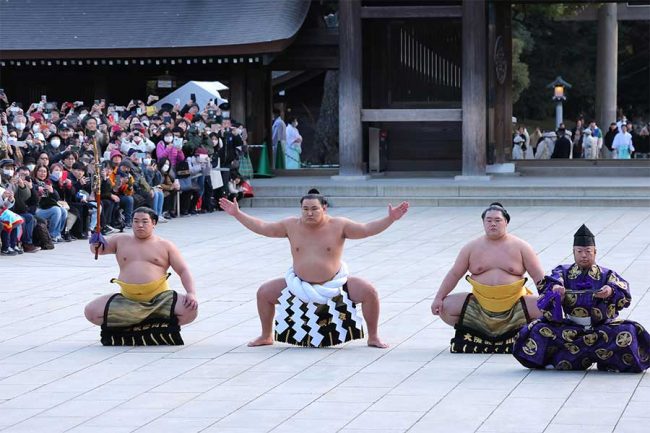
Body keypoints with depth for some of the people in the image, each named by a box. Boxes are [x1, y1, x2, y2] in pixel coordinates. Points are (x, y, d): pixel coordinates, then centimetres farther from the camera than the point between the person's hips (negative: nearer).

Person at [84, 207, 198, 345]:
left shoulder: (165, 246, 9)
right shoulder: (121, 241, 14)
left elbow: (183, 271, 6)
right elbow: (100, 249, 6)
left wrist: (191, 293, -11)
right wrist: (96, 246, -20)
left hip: (159, 298, -1)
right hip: (126, 300, 2)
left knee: (190, 310, -28)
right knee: (91, 312, -18)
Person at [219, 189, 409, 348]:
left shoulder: (338, 225, -10)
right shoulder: (291, 225, -4)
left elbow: (367, 229, -12)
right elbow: (262, 227, 1)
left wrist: (390, 219, -24)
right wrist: (237, 214, -4)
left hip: (334, 285, -2)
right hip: (299, 285, 2)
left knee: (369, 292, -21)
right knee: (264, 293, -5)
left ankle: (373, 337, -1)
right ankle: (266, 336, 17)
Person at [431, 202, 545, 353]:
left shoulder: (520, 247, 1)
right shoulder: (472, 247, 5)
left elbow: (539, 276, -1)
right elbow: (454, 274, 7)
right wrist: (438, 298, -3)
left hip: (514, 305, -2)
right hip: (479, 305, 2)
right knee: (446, 307, -14)